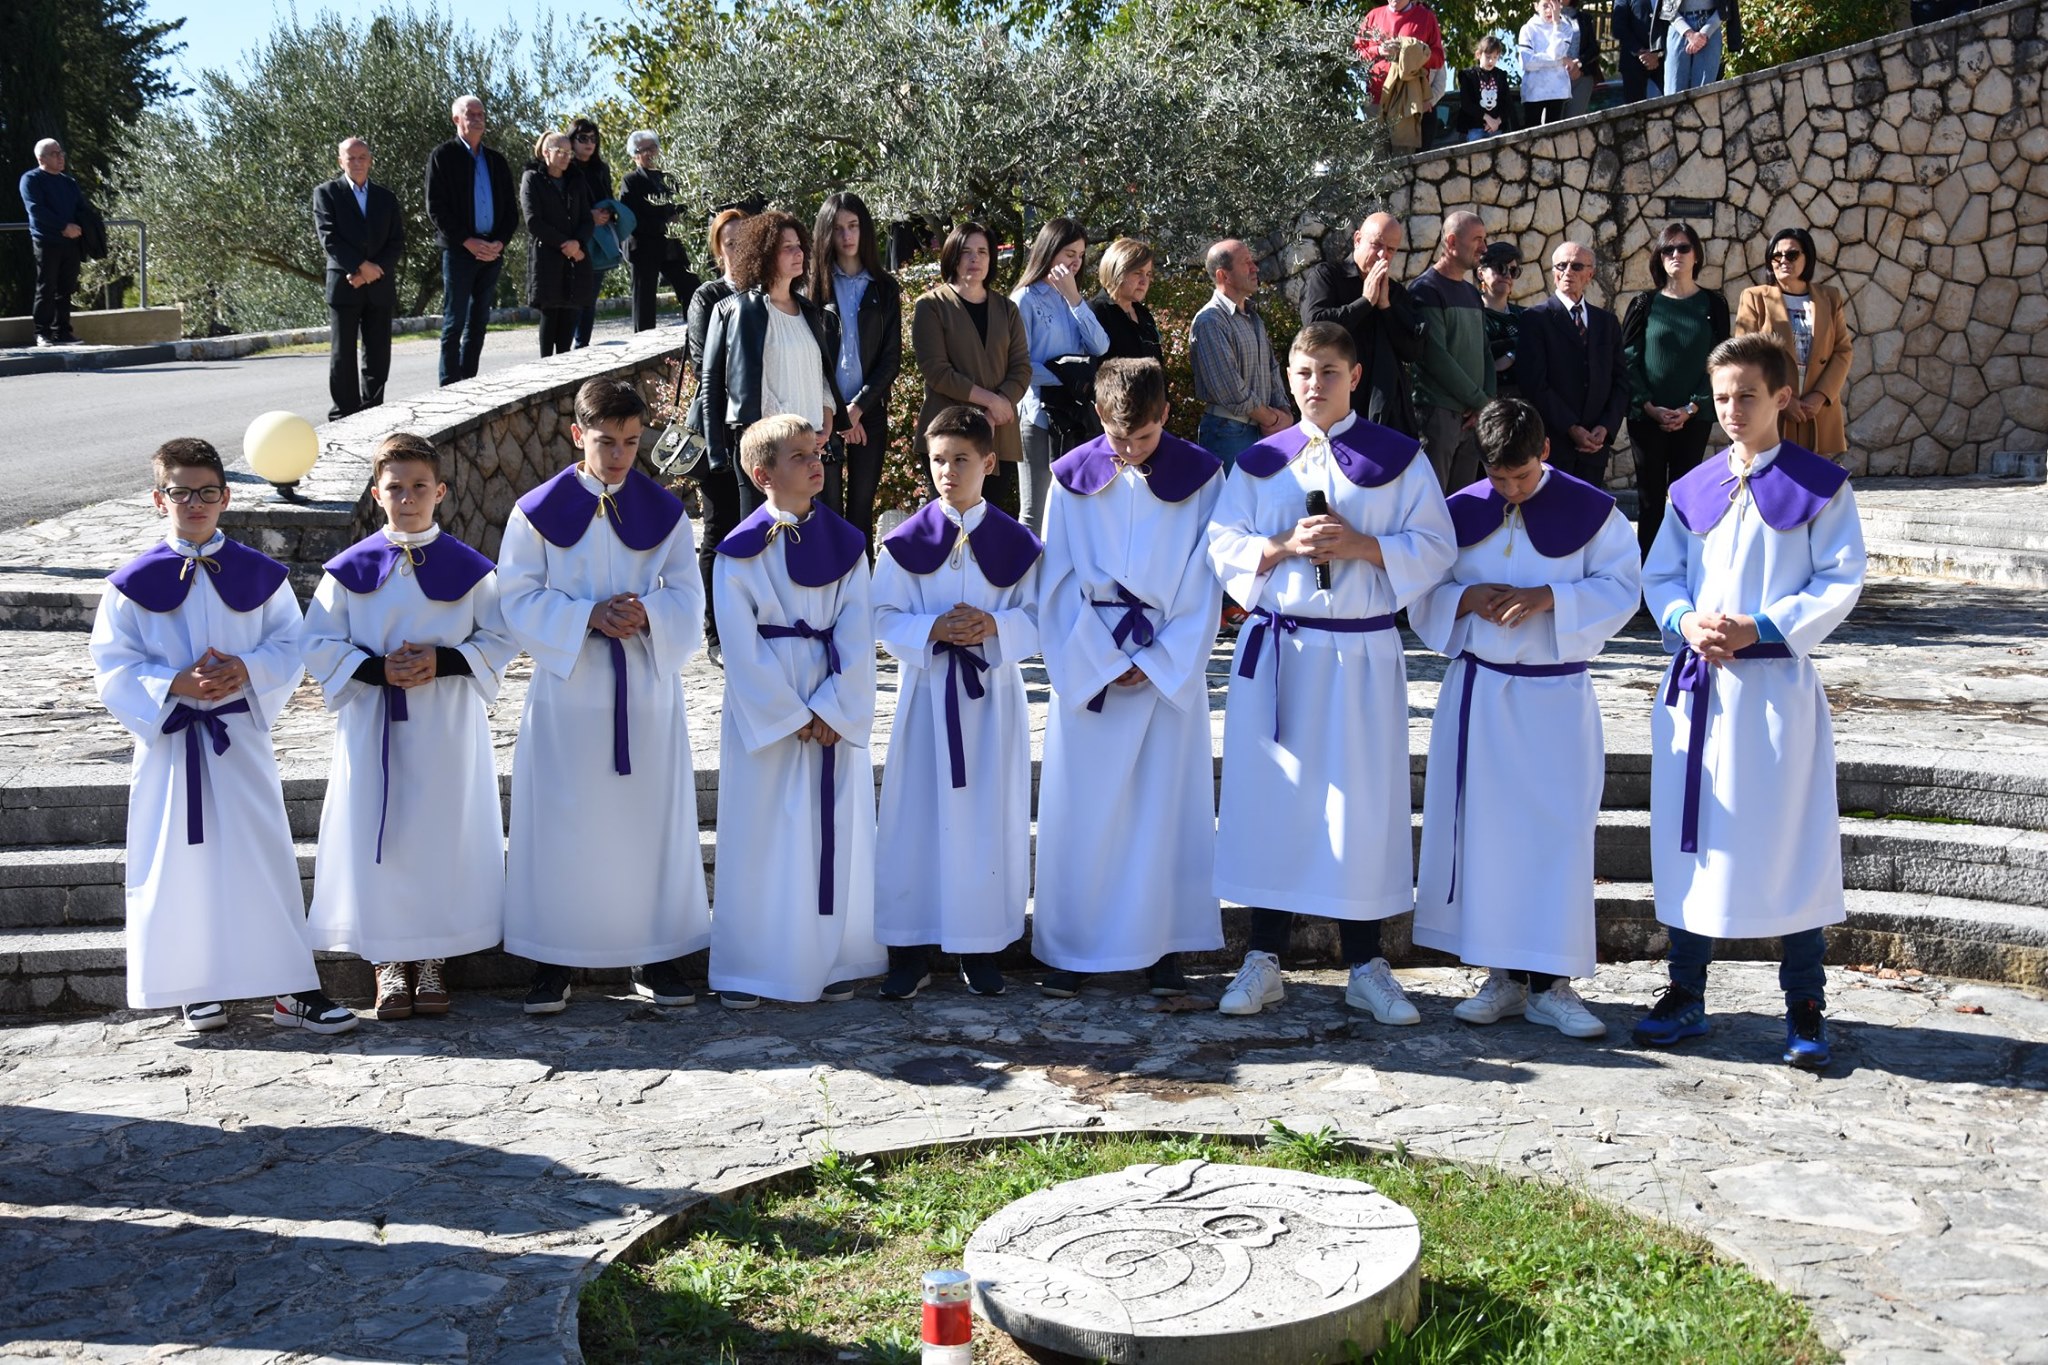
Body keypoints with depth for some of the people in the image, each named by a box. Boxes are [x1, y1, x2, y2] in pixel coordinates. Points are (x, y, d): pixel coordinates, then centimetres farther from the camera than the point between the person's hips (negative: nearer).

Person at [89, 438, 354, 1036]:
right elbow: (113, 667, -2)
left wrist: (248, 669, -15)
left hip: (241, 736, 1)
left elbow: (291, 645, 4)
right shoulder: (134, 582, -1)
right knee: (182, 862, 5)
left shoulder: (258, 575, 2)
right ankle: (196, 987, 19)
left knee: (264, 856, 0)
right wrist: (174, 684, -17)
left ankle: (292, 989, 5)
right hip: (170, 737, 0)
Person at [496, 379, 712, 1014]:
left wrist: (646, 613, -19)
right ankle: (554, 958, 12)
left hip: (647, 692, 2)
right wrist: (587, 616, -18)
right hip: (567, 691, -1)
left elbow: (687, 597, 1)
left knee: (649, 818, 5)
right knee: (561, 825, 2)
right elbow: (519, 598, -5)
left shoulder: (663, 511, 3)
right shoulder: (538, 511, -2)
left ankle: (654, 953, 17)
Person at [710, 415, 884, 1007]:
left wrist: (833, 710, -10)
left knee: (836, 831, 6)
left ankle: (836, 960, 18)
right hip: (764, 711, -3)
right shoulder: (740, 552, -5)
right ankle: (748, 968, 12)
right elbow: (743, 648, -8)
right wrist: (792, 717, -12)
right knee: (764, 836, 2)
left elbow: (857, 636, -1)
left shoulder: (845, 544, 4)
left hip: (837, 711, 3)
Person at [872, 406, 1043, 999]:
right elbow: (886, 618, -2)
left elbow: (1038, 618, 1)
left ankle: (982, 947, 16)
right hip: (927, 690, 0)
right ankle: (911, 950, 10)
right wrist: (933, 630, -19)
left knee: (990, 817, 4)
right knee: (916, 816, 1)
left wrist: (994, 627, -17)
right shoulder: (906, 541, 0)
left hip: (993, 694, 0)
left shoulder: (1015, 542, 1)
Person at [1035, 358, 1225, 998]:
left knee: (1166, 802, 2)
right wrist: (1103, 663, -7)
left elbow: (1203, 586, -1)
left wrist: (1155, 662, -8)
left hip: (1171, 665, 0)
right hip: (1087, 663, 0)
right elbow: (1059, 584, 0)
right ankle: (1072, 949, 10)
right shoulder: (1073, 477, 0)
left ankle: (1161, 947, 11)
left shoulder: (1201, 476, -1)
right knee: (1081, 807, 1)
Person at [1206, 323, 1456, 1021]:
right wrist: (1285, 545, -12)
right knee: (1270, 799, 2)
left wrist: (1360, 545, -16)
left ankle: (1366, 968, 11)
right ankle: (1265, 961, 12)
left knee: (1362, 802, 0)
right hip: (1276, 649, 2)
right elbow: (1222, 544, 5)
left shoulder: (1399, 458, 3)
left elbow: (1434, 546, -2)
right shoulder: (1260, 461, 10)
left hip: (1362, 655, -2)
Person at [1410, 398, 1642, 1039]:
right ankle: (1503, 978, 14)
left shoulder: (1590, 511, -2)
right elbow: (1421, 595, 8)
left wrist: (1550, 598, -19)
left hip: (1557, 697, -2)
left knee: (1558, 834, -3)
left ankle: (1550, 984, 5)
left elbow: (1621, 589, -5)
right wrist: (1467, 598, -13)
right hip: (1478, 692, 2)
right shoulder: (1459, 513, 5)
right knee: (1484, 832, 4)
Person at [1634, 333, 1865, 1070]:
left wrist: (1764, 626, -16)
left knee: (1792, 843, 1)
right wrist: (1685, 621, -9)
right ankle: (1686, 994, 20)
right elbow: (1659, 575, 11)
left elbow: (1840, 581, -5)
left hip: (1776, 684, -4)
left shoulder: (1821, 487, -2)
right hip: (1696, 684, 4)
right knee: (1690, 842, 8)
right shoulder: (1692, 490, 9)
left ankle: (1805, 1008, 13)